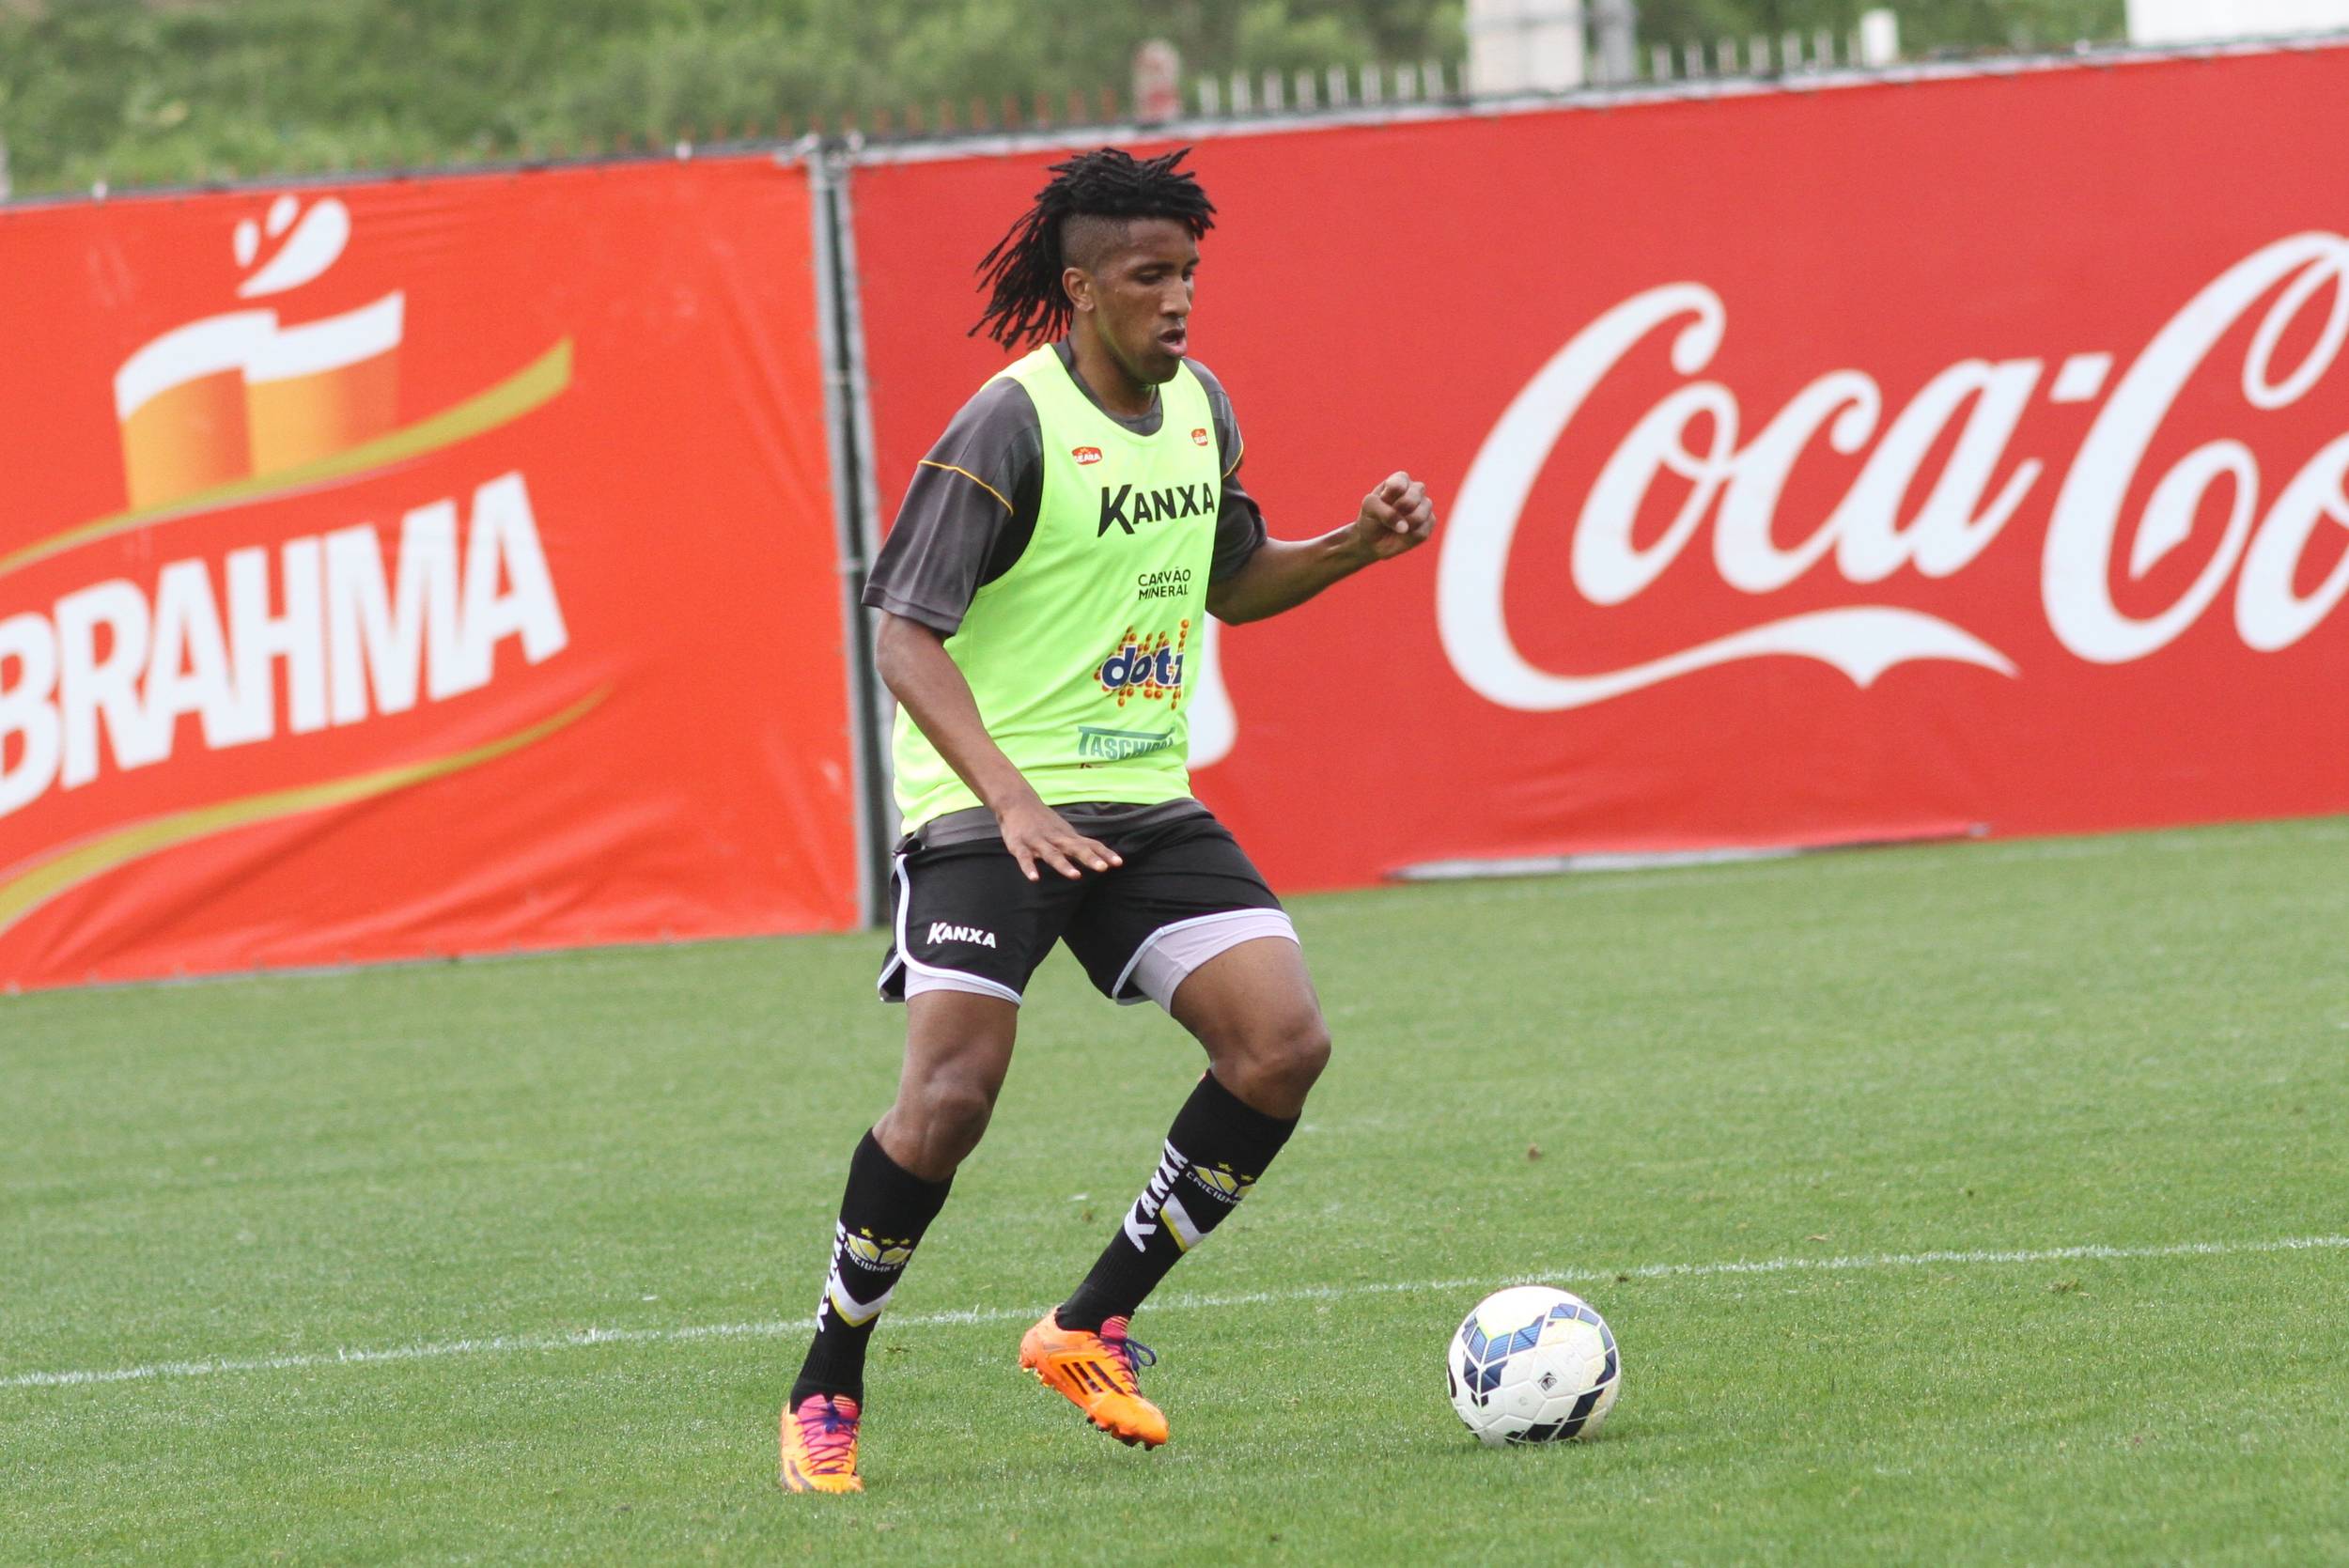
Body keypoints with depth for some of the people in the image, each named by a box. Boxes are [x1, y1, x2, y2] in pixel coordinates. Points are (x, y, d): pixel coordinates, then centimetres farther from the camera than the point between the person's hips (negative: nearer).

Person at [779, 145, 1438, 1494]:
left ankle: (1092, 1326, 6)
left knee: (1285, 1042, -8)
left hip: (1147, 801, 7)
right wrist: (1012, 802, -29)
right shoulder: (1010, 428, -15)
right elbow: (907, 638, -18)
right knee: (952, 1093, -18)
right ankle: (827, 1392, 0)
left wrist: (1356, 547, 5)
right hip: (992, 809, -7)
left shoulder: (1202, 409, 8)